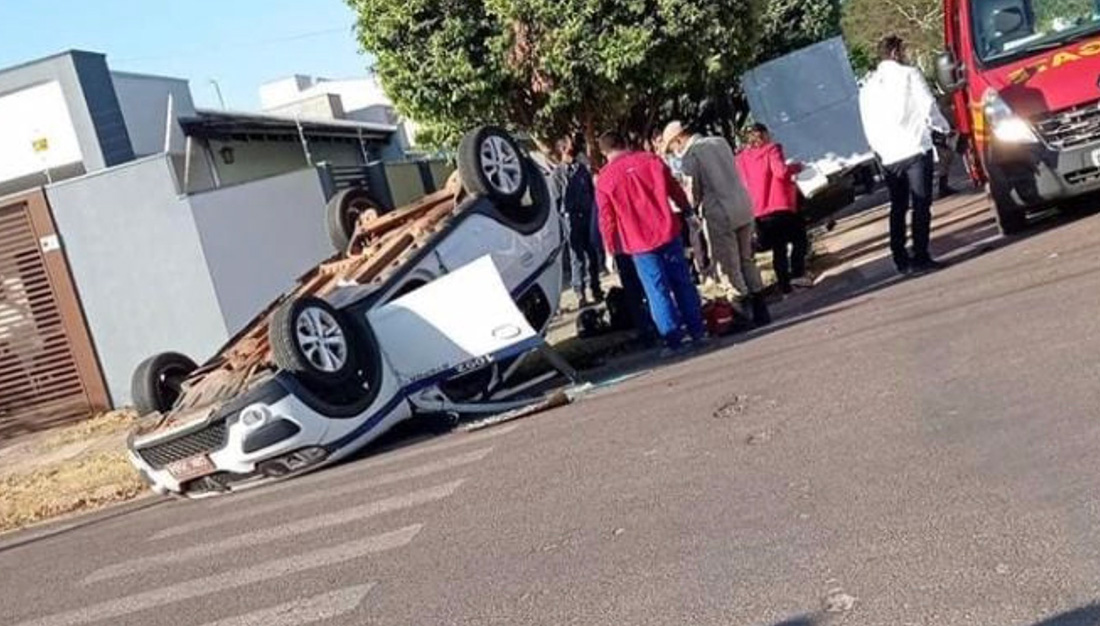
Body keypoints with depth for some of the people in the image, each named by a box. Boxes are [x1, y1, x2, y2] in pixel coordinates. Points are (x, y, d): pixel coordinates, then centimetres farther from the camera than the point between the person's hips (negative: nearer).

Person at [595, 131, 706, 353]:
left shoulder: (604, 179, -5)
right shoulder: (651, 160, 1)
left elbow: (606, 219, -3)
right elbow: (675, 191, 8)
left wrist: (611, 250, 6)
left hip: (639, 243, -2)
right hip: (667, 232, 2)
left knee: (657, 291, 5)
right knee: (682, 282, 13)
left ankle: (673, 339, 5)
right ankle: (697, 332, 19)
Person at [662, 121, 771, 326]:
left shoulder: (689, 156, -8)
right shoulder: (720, 142, 12)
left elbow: (696, 190, -5)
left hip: (720, 215, -7)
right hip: (744, 208, 7)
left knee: (730, 266, 3)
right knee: (747, 260, 17)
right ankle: (761, 311, 20)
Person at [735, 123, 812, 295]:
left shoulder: (742, 158, 13)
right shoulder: (771, 149, -1)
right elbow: (780, 171, -17)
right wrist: (795, 168, -1)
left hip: (759, 212, 5)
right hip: (781, 205, -5)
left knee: (778, 249, 12)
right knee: (799, 239, 10)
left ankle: (784, 284, 9)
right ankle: (797, 273, -5)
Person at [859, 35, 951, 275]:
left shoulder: (868, 87, 13)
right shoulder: (909, 74, -1)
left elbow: (869, 126, 13)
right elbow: (928, 106, -5)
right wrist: (944, 128, 10)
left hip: (889, 156, 5)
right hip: (915, 148, -5)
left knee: (898, 208, 13)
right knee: (921, 205, -4)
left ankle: (901, 259, 14)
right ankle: (920, 257, -9)